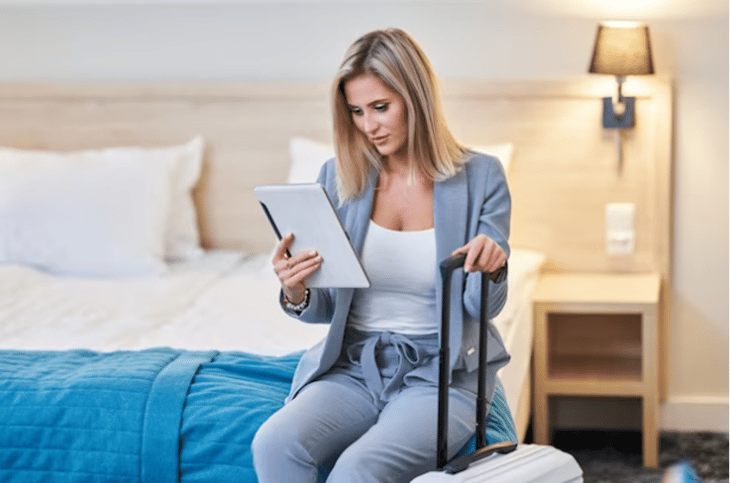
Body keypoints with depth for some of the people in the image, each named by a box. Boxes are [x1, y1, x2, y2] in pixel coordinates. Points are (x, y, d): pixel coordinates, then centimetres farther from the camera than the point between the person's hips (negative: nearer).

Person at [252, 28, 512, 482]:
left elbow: (482, 307, -2)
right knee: (274, 444, -28)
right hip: (352, 368, 3)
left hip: (441, 375, -3)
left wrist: (491, 268, -25)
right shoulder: (339, 176, 6)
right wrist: (297, 294, -15)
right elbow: (325, 307, 9)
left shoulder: (480, 176, -2)